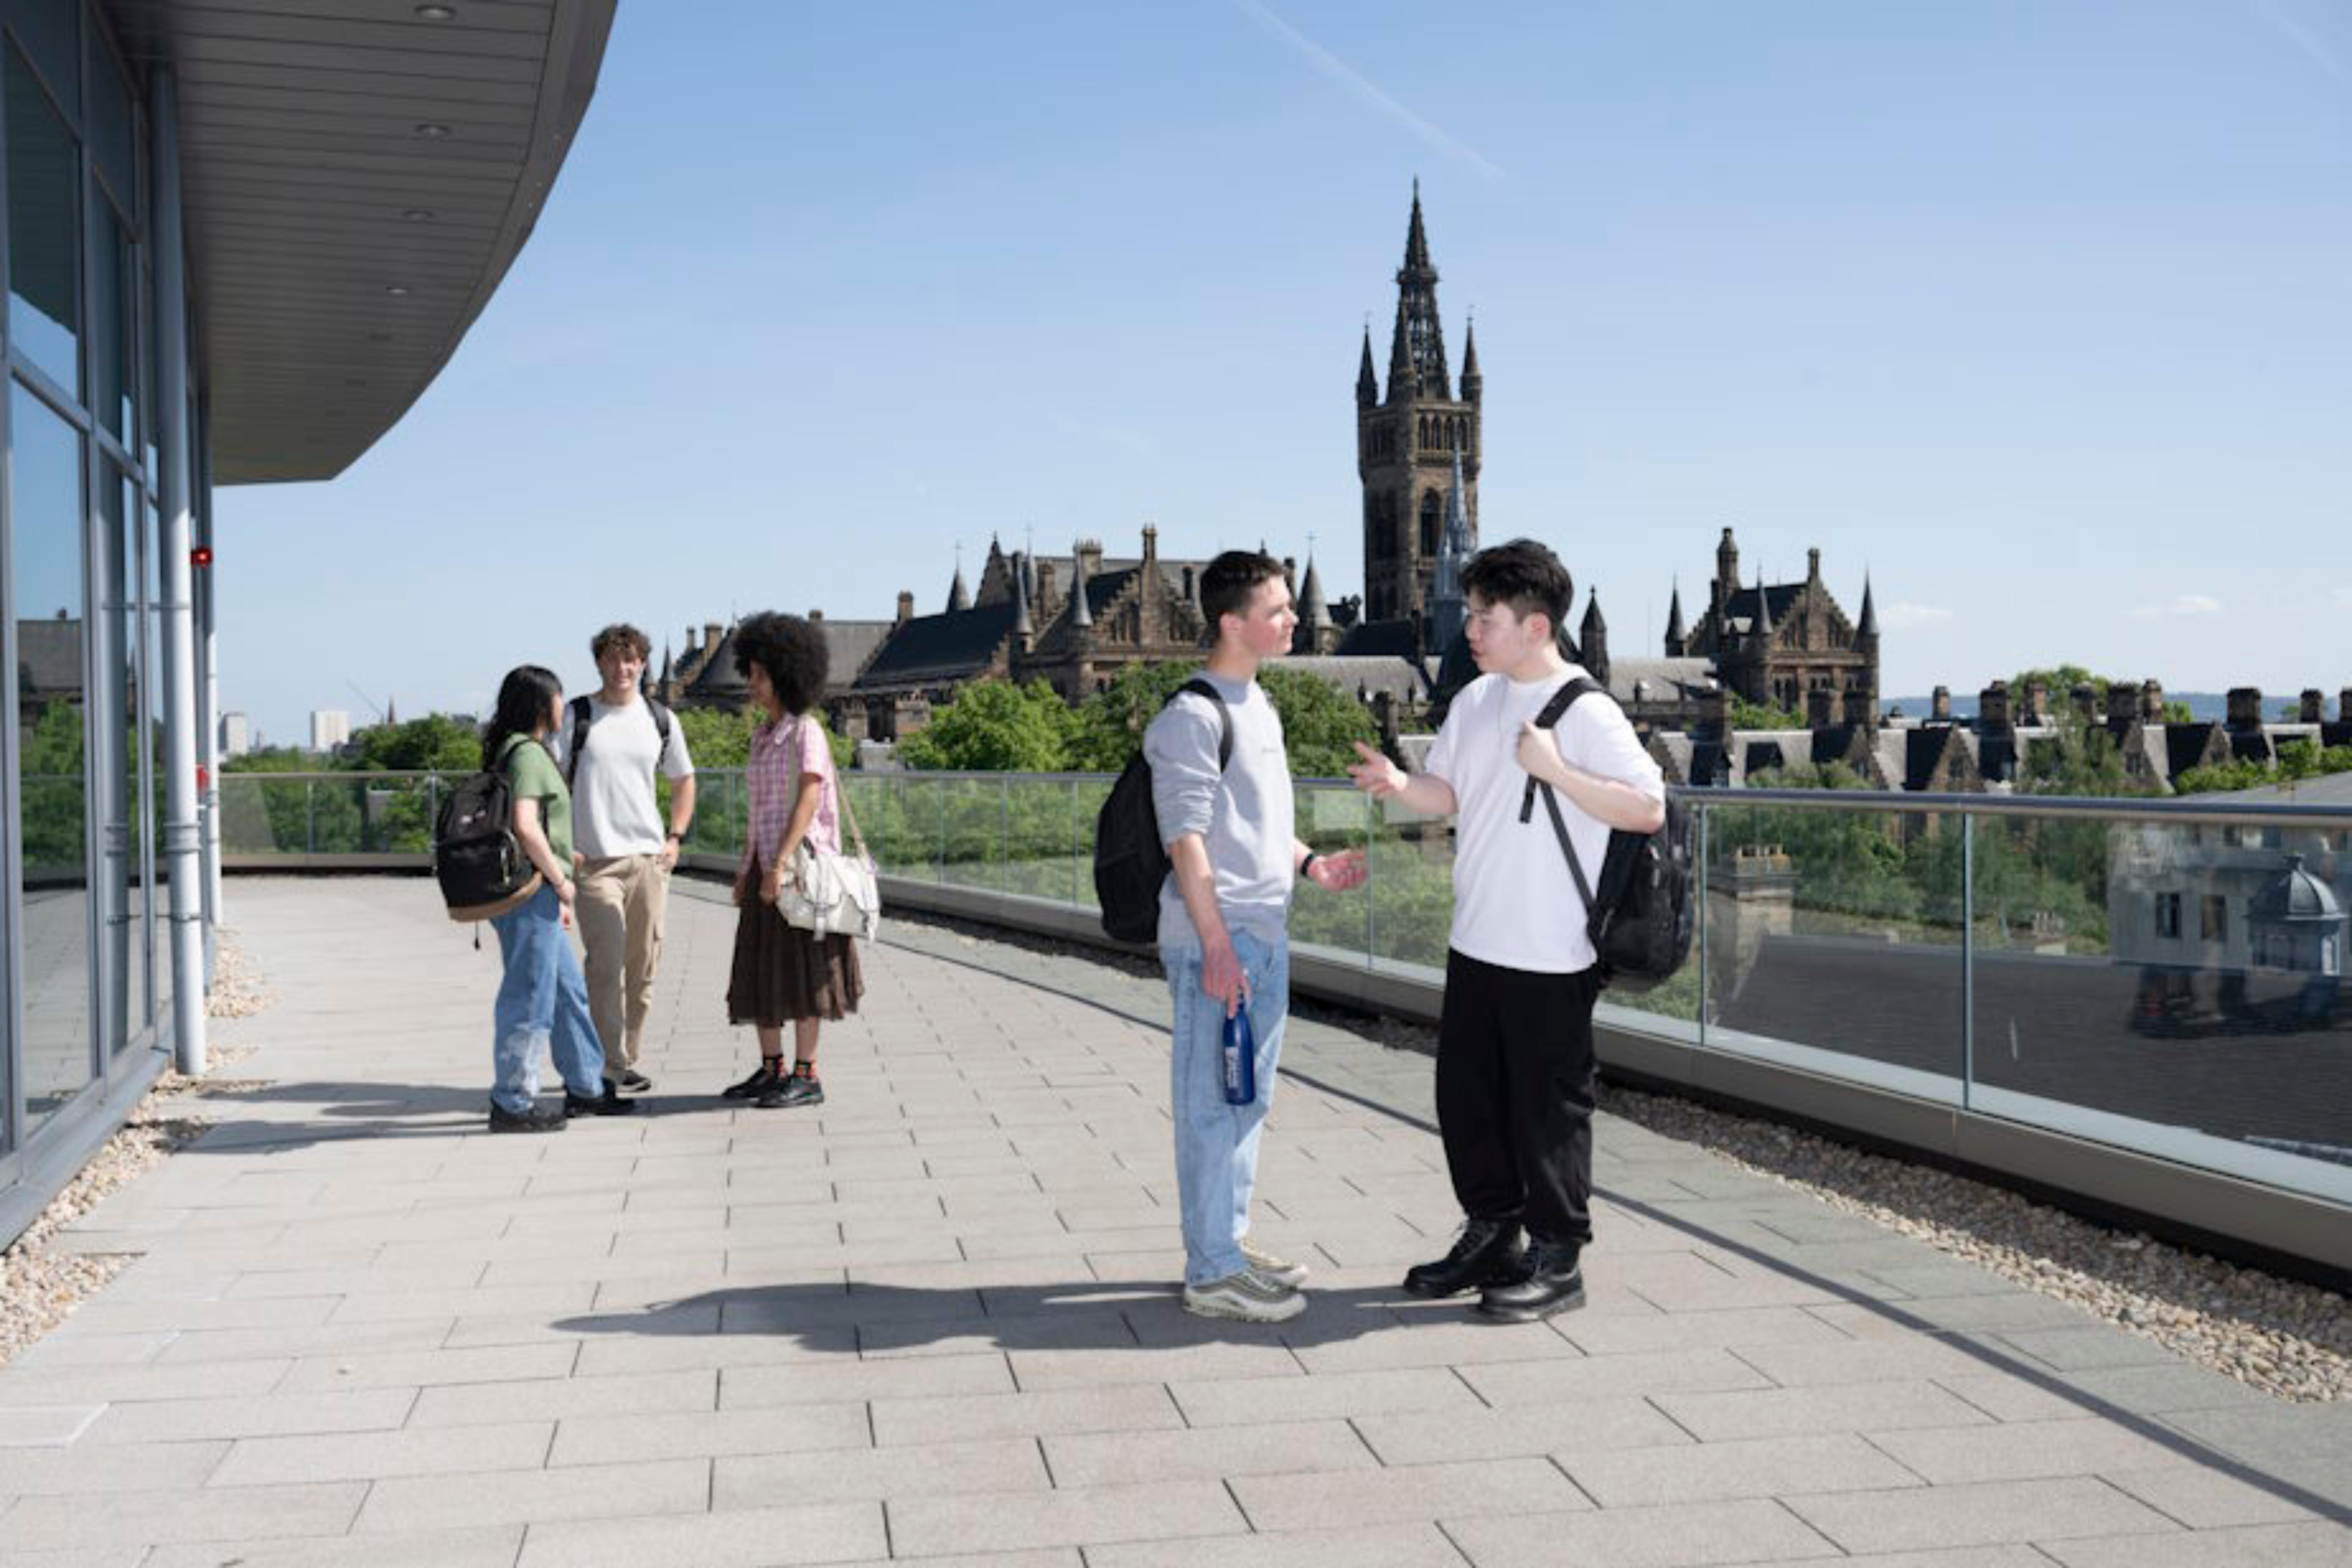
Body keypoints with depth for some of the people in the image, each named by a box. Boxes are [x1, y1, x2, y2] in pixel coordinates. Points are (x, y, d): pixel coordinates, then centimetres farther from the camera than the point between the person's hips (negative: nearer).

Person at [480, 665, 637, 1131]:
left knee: (569, 992, 17)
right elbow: (525, 826, -26)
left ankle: (586, 1088, 26)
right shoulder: (527, 753, -14)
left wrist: (556, 891, 22)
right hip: (530, 892, -10)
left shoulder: (521, 751, 17)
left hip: (537, 898, 10)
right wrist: (561, 880, -16)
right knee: (529, 998, -2)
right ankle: (512, 1104, 5)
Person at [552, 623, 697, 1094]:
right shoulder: (576, 717, 0)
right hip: (595, 861, -4)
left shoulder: (661, 720, 11)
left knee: (643, 969, 7)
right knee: (607, 965, -11)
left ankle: (629, 1059, 18)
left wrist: (675, 837, 11)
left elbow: (684, 781, 23)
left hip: (649, 860, 4)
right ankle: (611, 1065, -7)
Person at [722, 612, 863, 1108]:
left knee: (801, 970, -5)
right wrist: (745, 869, 15)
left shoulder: (807, 732, -11)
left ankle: (807, 1077, 1)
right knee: (759, 970, 9)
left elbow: (808, 801, -19)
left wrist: (780, 865, -25)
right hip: (765, 865, 9)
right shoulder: (763, 736, 15)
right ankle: (772, 1070, 18)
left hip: (798, 864, -9)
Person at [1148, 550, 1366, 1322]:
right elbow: (1187, 837, -18)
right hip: (1217, 939, -9)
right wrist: (1216, 945, -21)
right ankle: (1212, 1272, 4)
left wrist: (1310, 864, 11)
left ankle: (1230, 1239, 29)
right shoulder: (1193, 716, -14)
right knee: (1214, 1101, -3)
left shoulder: (1260, 705, 15)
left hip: (1266, 935, 10)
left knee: (1249, 1099, 17)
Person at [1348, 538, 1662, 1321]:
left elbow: (1648, 809, -18)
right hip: (1476, 942, 8)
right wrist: (1401, 785, -6)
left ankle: (1557, 1258, 17)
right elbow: (1450, 793, 15)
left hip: (1552, 955, -7)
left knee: (1548, 1105, 3)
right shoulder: (1475, 702, 8)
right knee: (1465, 1094, 15)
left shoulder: (1587, 712, -14)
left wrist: (1554, 769, -23)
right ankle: (1492, 1234, 31)